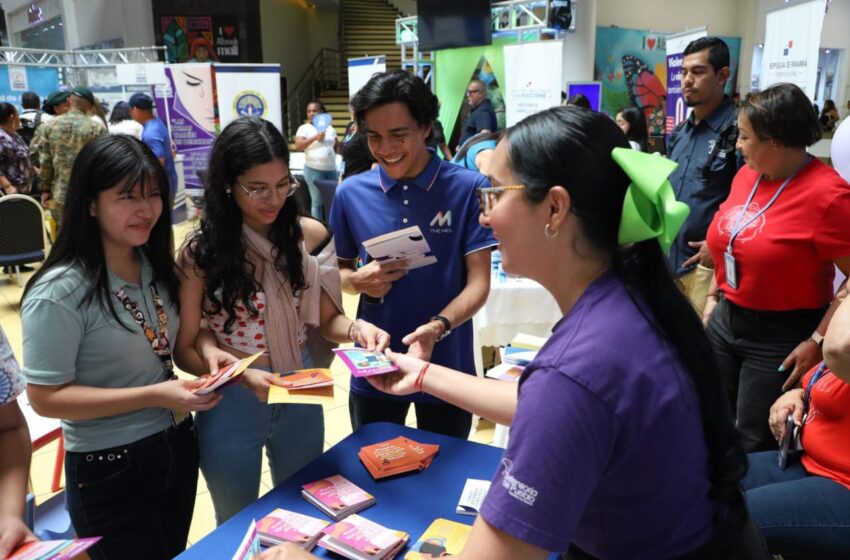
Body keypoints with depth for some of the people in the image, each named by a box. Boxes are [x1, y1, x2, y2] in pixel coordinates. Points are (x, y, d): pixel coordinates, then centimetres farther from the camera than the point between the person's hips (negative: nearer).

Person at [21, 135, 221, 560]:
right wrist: (154, 396, -26)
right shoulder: (60, 292, -23)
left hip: (177, 446, 7)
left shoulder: (154, 266, 0)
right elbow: (46, 398, -19)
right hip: (110, 469, -7)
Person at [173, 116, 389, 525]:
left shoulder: (309, 236, -8)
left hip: (301, 397, 3)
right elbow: (186, 350, -11)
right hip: (231, 406, -2)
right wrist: (243, 376, -28)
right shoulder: (202, 254, -16)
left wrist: (356, 328, -22)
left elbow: (326, 319, 0)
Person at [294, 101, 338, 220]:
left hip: (331, 169, 4)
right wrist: (315, 137, -20)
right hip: (313, 170, -4)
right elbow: (298, 147, -13)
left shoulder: (330, 128, 14)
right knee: (317, 201, -6)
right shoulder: (304, 128, 1)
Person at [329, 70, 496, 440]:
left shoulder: (469, 188, -11)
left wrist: (437, 327, -28)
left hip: (447, 367, -2)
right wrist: (359, 280, -14)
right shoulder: (351, 193, -3)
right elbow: (340, 269, 9)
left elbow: (479, 282, -11)